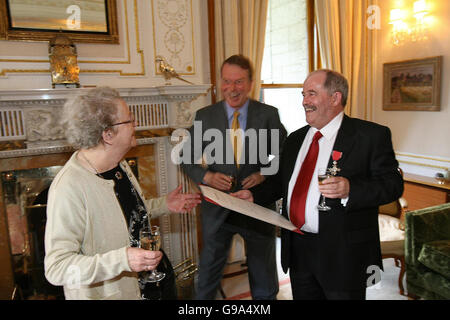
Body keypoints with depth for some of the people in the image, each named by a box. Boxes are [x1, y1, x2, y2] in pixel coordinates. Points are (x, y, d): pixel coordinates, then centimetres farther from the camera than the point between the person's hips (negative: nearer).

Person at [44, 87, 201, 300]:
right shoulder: (69, 188, -30)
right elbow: (56, 268, -29)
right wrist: (122, 260, -38)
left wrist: (163, 204, 1)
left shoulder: (119, 165, -2)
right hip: (106, 293, -8)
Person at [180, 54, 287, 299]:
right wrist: (207, 176, -16)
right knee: (208, 271, 19)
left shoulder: (268, 115, -5)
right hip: (217, 208, 0)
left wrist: (265, 174, -15)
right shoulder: (204, 116, -4)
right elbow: (187, 158, 1)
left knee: (264, 278, 21)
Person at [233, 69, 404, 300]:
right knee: (303, 296, 20)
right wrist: (254, 195, 2)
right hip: (297, 249, 6)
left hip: (343, 254, -5)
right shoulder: (295, 138, 12)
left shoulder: (371, 135, -8)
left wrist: (350, 189, -28)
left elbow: (393, 184, -12)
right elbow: (281, 180, 18)